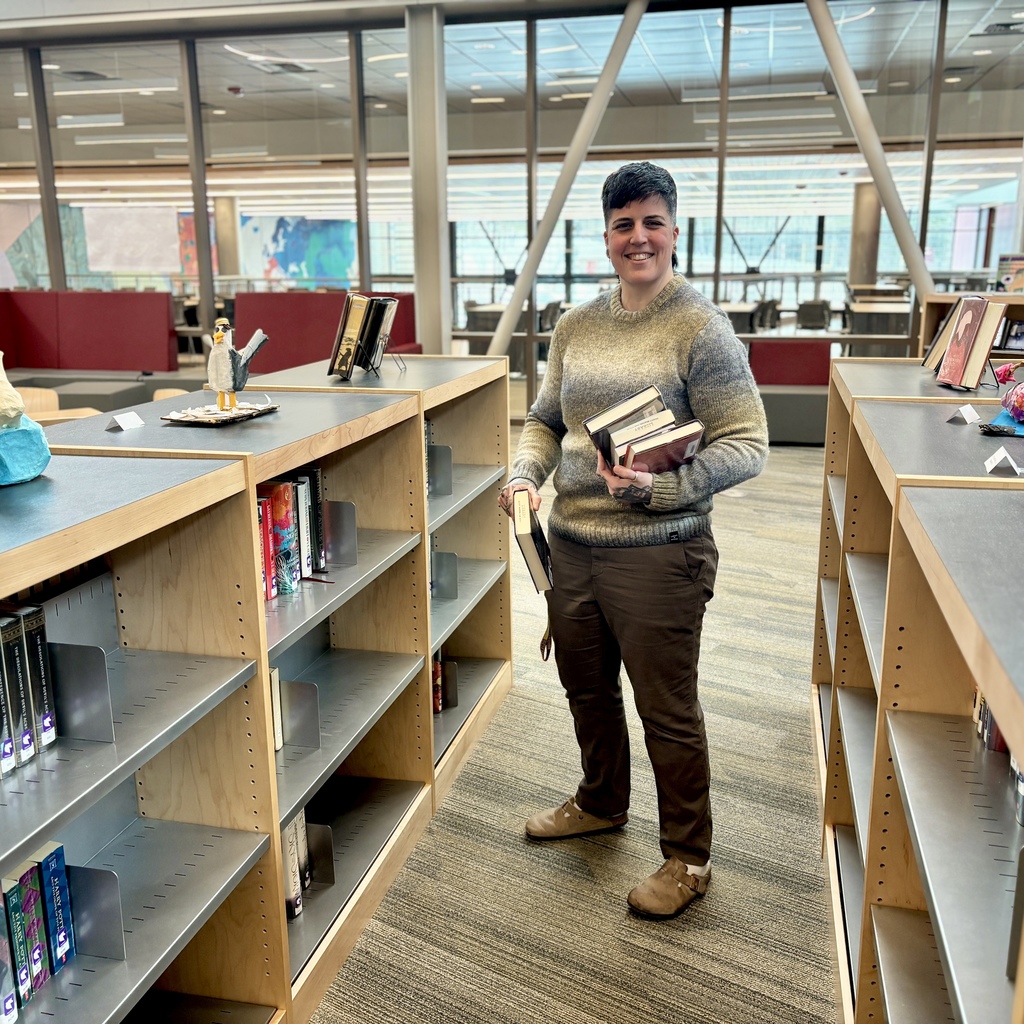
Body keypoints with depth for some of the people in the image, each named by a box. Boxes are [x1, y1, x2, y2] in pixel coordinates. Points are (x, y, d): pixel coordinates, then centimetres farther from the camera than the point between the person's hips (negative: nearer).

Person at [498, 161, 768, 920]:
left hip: (658, 555, -6)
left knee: (667, 711, 6)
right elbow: (546, 419, 17)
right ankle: (601, 803, 49)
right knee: (586, 689, 23)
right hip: (572, 544, 7)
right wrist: (525, 474, -3)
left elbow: (747, 444, -13)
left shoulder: (700, 328, -11)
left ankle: (689, 859, 28)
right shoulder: (576, 325, 7)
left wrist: (663, 486, -26)